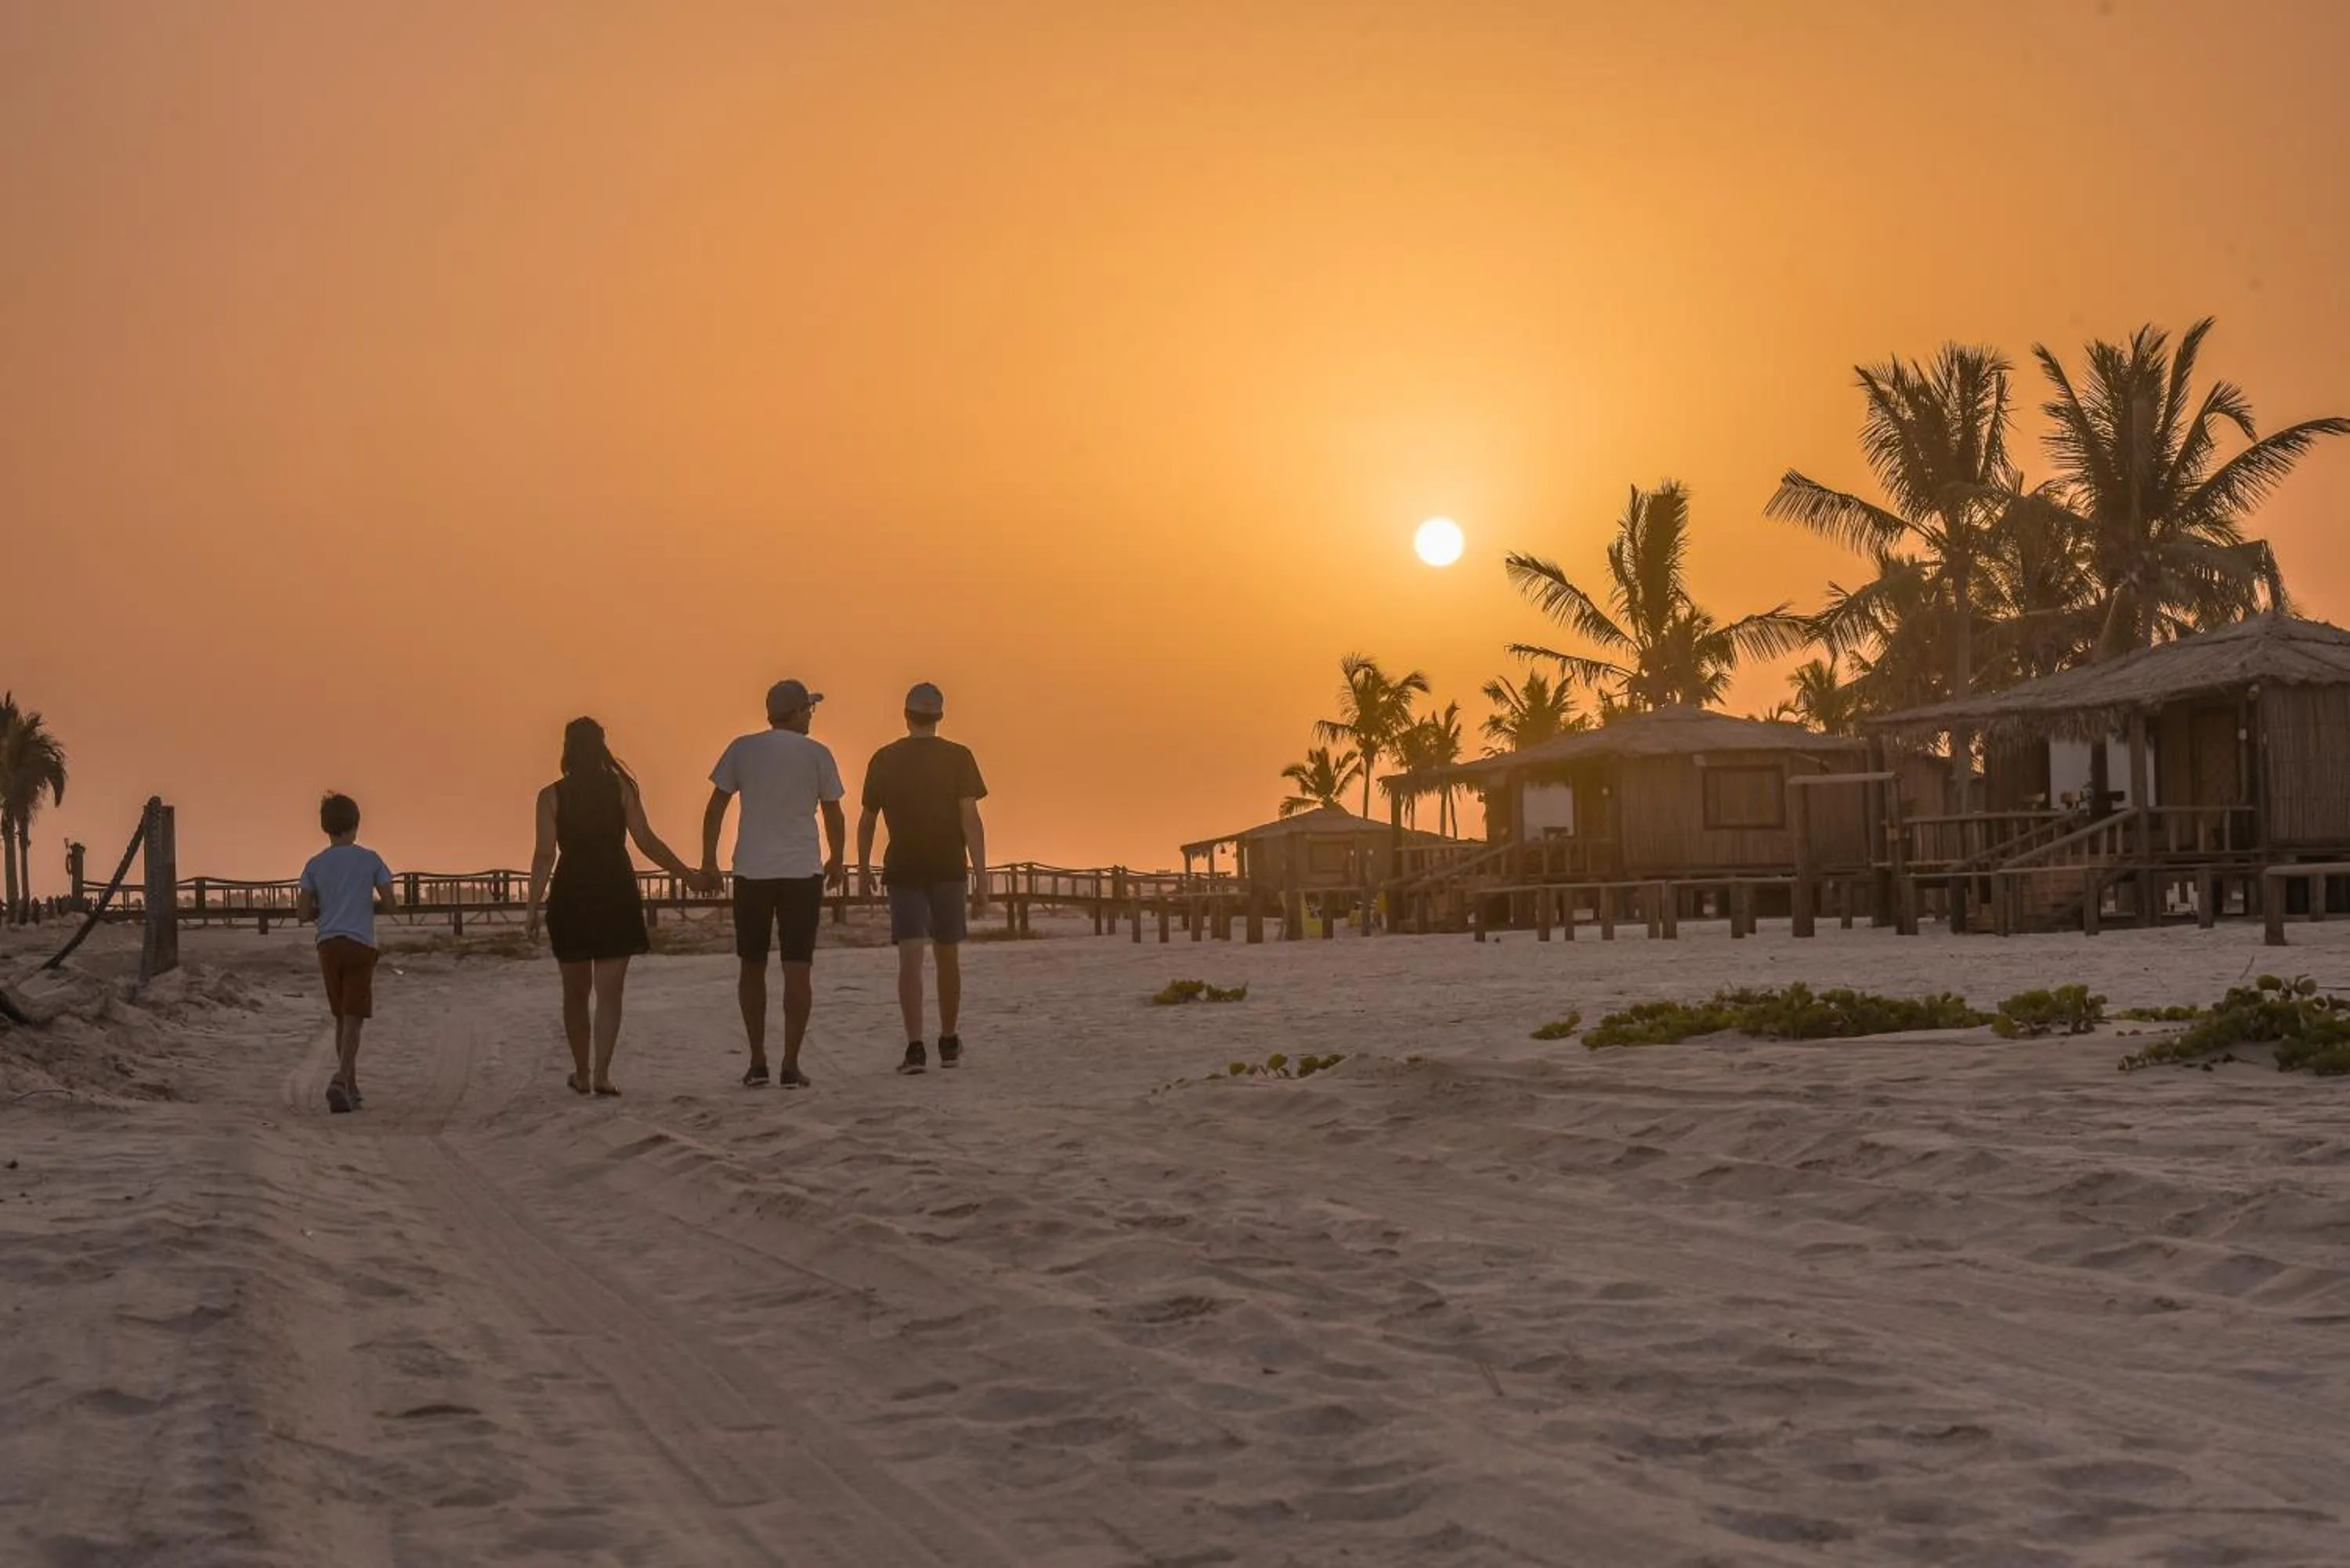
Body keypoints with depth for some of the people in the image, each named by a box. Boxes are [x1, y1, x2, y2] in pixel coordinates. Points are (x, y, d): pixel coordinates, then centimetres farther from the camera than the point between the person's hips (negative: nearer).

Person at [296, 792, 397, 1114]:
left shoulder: (315, 865, 5)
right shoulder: (370, 860, 0)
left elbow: (302, 913, 2)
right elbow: (390, 904, -1)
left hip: (328, 945, 3)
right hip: (360, 945, -3)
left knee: (342, 1017, 14)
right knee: (354, 1018, -6)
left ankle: (351, 1085, 17)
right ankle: (341, 1080, -26)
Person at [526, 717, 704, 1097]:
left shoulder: (552, 796, -1)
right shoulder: (621, 789, 0)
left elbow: (545, 854, -7)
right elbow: (647, 842, -3)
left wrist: (533, 907, -6)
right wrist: (688, 874, 6)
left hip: (571, 897, 0)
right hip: (616, 894, 0)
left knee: (576, 992, 14)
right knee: (609, 992, 1)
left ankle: (582, 1073, 21)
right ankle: (601, 1073, -12)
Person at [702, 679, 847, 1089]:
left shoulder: (742, 749, 5)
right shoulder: (817, 754, 1)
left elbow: (716, 807, 3)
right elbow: (834, 815, 7)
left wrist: (709, 859, 8)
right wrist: (837, 862, 21)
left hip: (751, 871, 2)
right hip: (802, 871, -2)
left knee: (752, 967, 12)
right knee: (798, 969, -1)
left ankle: (757, 1063, 12)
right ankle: (791, 1066, -5)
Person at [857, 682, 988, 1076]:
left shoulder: (884, 759, 1)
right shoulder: (959, 758, -4)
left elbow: (867, 821, 9)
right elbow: (971, 820, -12)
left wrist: (863, 867, 23)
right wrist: (982, 878, -12)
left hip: (903, 870, 0)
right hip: (948, 869, 0)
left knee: (910, 958, -6)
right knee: (947, 956, 13)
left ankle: (915, 1047, -19)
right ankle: (949, 1043, 25)